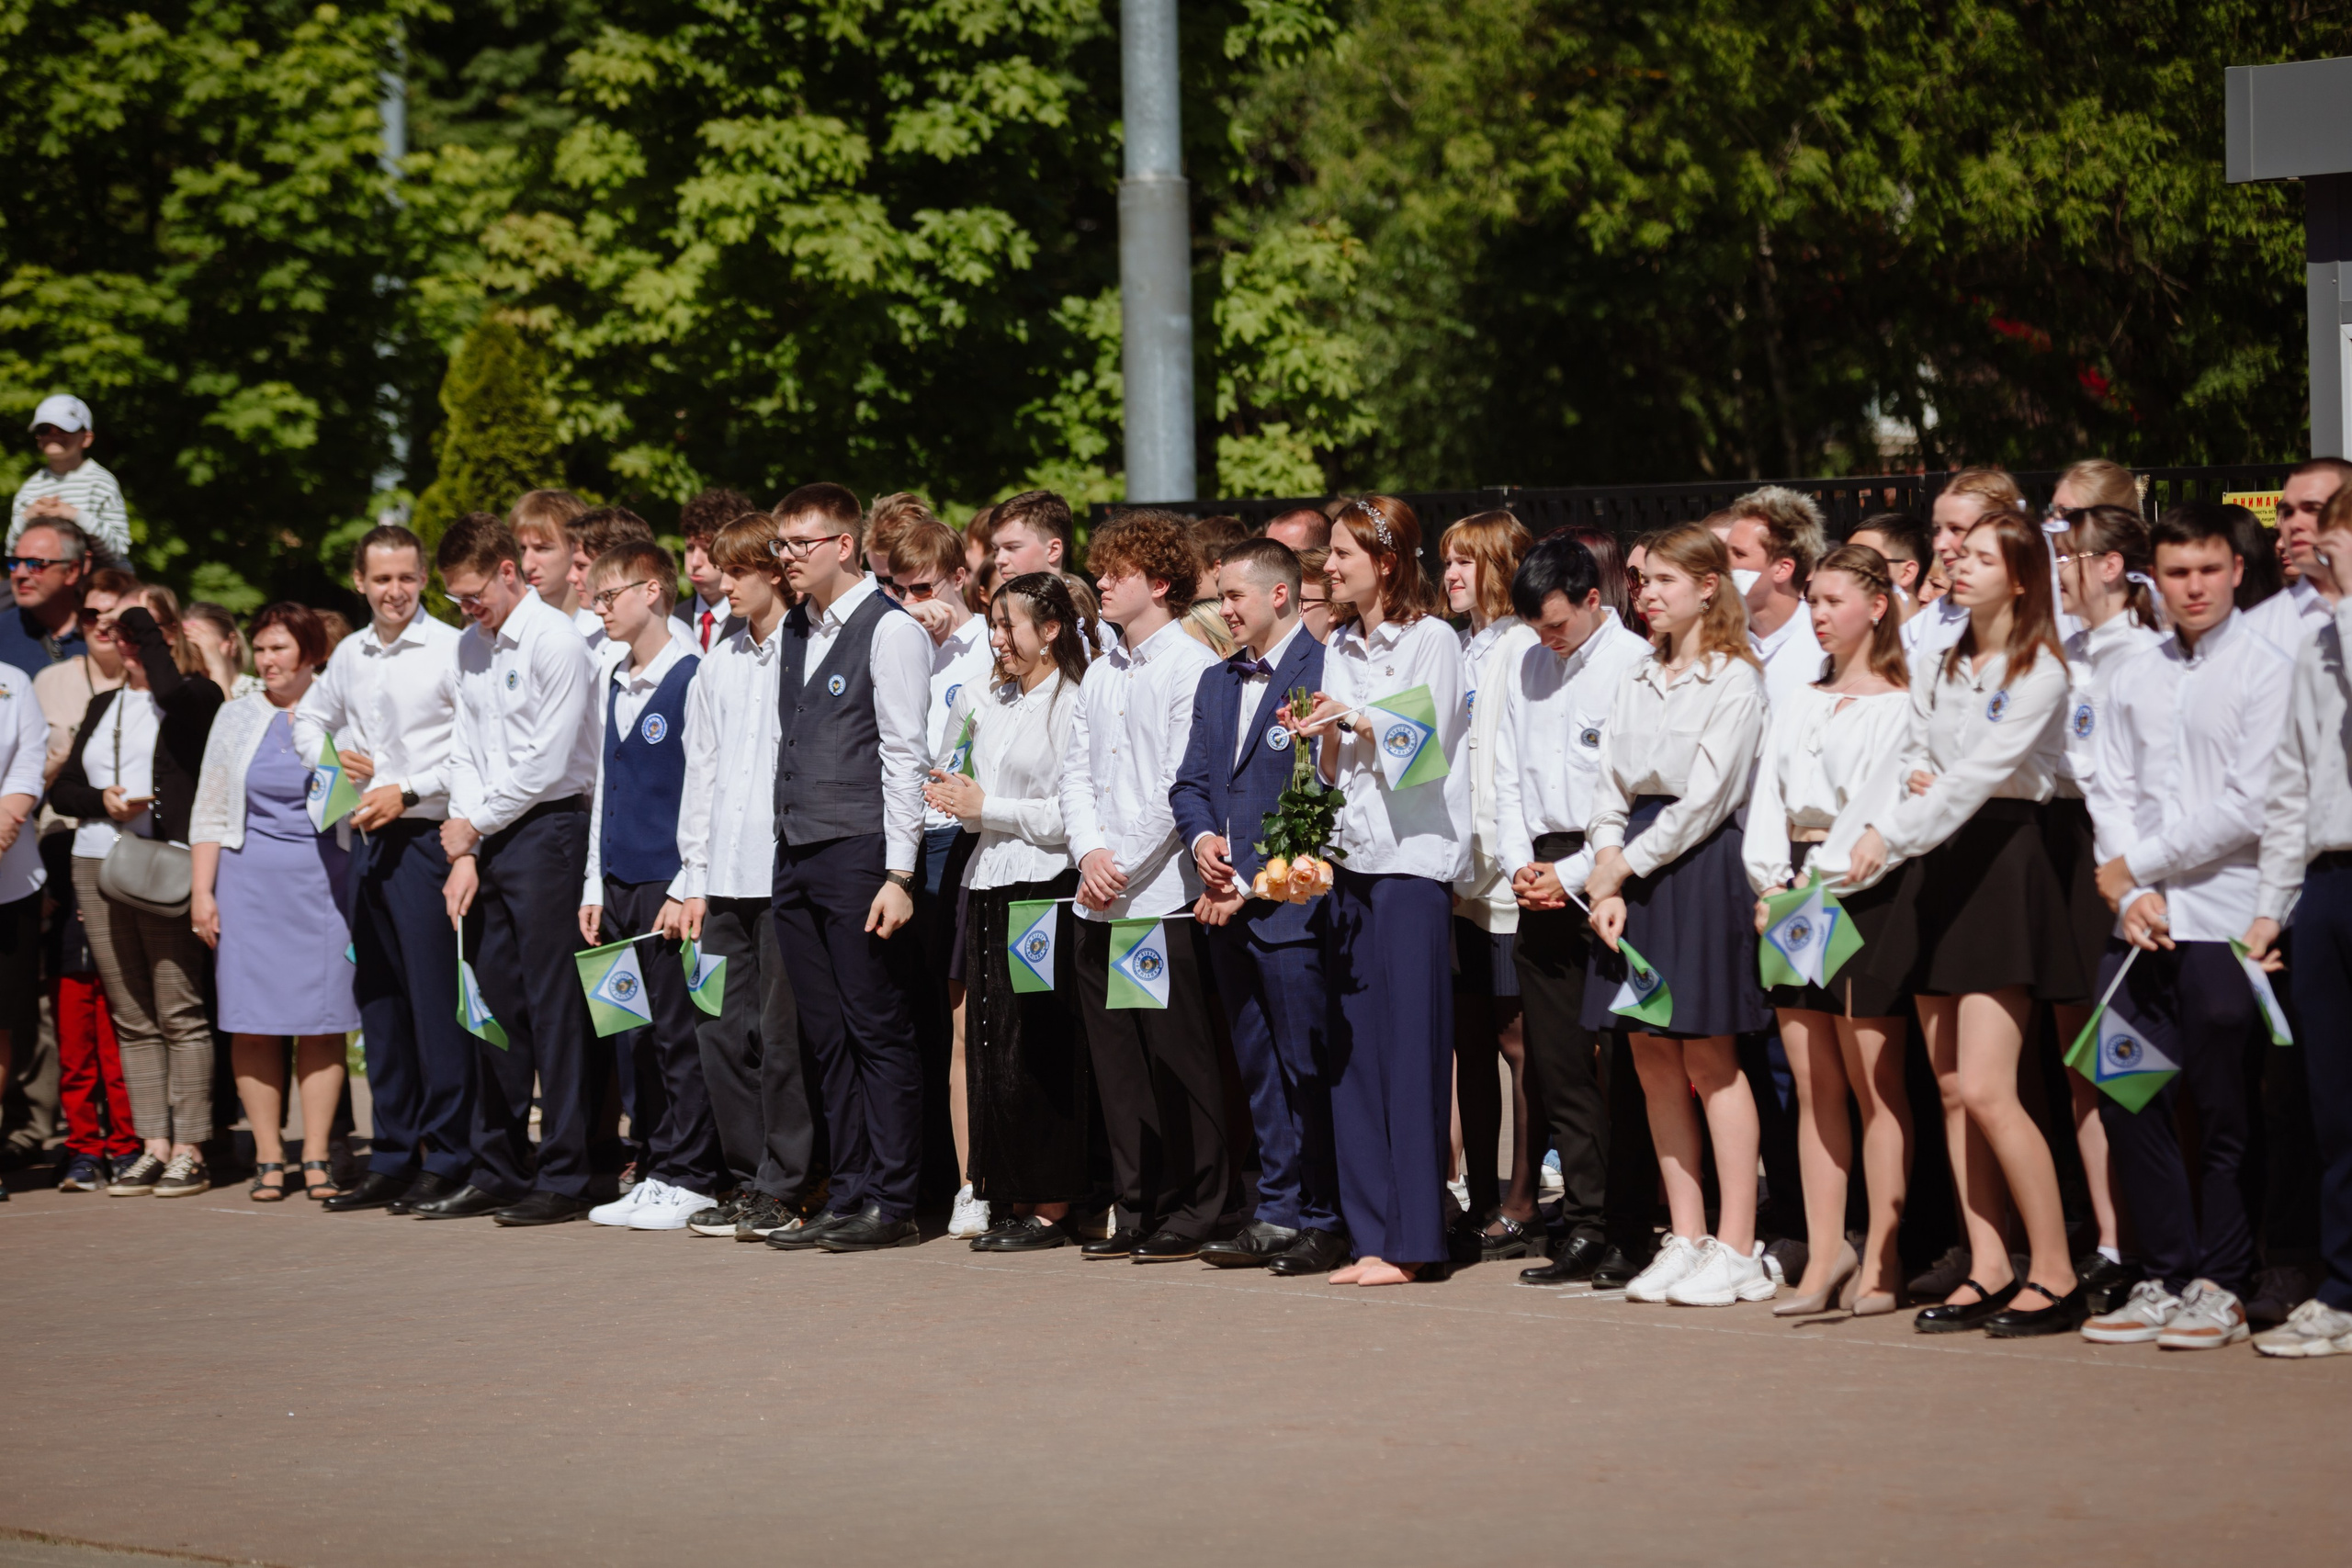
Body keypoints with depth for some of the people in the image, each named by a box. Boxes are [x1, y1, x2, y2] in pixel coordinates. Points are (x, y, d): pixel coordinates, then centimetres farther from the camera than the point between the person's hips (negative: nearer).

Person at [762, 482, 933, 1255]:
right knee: (829, 1040, 10)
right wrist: (785, 852, 13)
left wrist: (898, 874, -17)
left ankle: (892, 1205, 1)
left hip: (859, 853, -8)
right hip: (796, 857, 8)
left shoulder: (890, 629, -8)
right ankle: (848, 1198, 15)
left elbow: (904, 756, -12)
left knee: (880, 1033, -3)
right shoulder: (796, 628, 16)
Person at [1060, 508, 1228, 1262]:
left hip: (1164, 894, -7)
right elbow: (1076, 770, 14)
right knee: (1118, 1060, 9)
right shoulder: (1100, 674, 17)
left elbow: (1183, 784, -12)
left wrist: (1125, 865, -12)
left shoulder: (1192, 666, -7)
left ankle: (1196, 1211, 5)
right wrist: (1089, 851, -3)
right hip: (1098, 901, 7)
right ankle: (1137, 1207, 15)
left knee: (1179, 1057, -3)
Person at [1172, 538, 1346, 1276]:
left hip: (1288, 904, -8)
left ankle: (1325, 1220, 2)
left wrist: (1250, 882, -14)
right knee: (1258, 1069, 11)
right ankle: (1278, 1212, 16)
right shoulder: (1216, 683, 18)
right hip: (1228, 909, 8)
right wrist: (1202, 839, -3)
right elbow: (1189, 784, 19)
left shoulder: (1321, 674, -9)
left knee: (1309, 1068, -5)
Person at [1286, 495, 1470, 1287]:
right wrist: (1320, 737, -3)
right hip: (1352, 854, 7)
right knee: (1353, 1051, 4)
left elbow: (1427, 751, -8)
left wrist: (1358, 722, -12)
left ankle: (1413, 1240, -4)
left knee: (1410, 1047, -6)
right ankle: (1371, 1234, 8)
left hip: (1414, 857, -7)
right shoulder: (1339, 649, 17)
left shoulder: (1432, 640, -3)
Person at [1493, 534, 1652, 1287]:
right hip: (1543, 878, 6)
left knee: (1620, 1061, -5)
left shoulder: (1636, 665, -6)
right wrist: (1520, 865, 3)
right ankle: (1583, 1226, 9)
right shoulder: (1521, 673, 16)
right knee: (1557, 1062, 5)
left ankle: (1630, 1229, 0)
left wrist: (1573, 873, -11)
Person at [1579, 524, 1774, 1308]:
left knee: (1710, 1058, -6)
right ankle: (1685, 1237, 11)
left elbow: (1705, 798, -11)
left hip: (1698, 864, -7)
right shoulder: (1636, 681, 16)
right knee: (1653, 1057, 5)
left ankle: (1738, 1249, -3)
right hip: (1628, 868, 7)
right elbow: (1609, 787, 11)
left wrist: (1625, 865, -9)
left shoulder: (1734, 679, -5)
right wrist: (1606, 879, -3)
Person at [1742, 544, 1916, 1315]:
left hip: (1863, 893, -6)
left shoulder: (1899, 704, -2)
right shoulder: (1797, 703, 18)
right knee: (1813, 1087, 5)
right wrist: (1770, 883, -2)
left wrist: (1818, 885, -15)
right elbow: (1768, 796, 13)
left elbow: (1879, 809, -10)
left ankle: (1881, 1261, 0)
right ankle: (1824, 1257, 8)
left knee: (1875, 1086, -4)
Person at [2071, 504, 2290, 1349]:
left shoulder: (2267, 669, -3)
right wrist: (2132, 894, -5)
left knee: (2222, 1110, -1)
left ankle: (2220, 1287, 8)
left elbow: (2249, 806, -10)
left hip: (2224, 916, -5)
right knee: (2128, 1098, 4)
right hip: (2139, 922, 5)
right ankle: (2166, 1277, 13)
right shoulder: (2131, 677, 13)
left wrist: (2138, 863, -5)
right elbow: (2110, 789, 10)